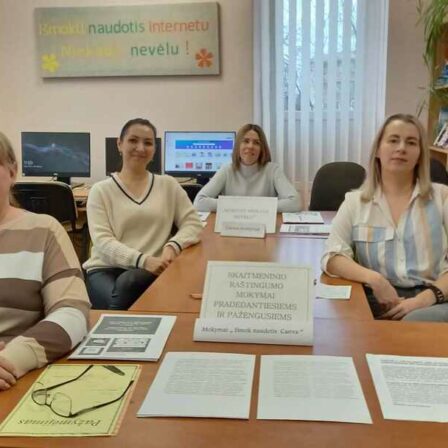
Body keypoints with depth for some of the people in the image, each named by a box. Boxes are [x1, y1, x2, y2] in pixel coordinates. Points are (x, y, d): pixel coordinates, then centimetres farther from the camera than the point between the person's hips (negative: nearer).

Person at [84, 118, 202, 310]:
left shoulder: (168, 185, 10)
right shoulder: (101, 190, 4)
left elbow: (193, 224, 7)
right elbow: (102, 241, -7)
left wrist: (173, 246, -16)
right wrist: (142, 260, -23)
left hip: (150, 271, 1)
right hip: (106, 269, -1)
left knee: (128, 282, -33)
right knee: (119, 305, -33)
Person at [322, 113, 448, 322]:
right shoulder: (355, 201, 12)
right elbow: (332, 258, 0)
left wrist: (425, 299, -15)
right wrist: (374, 279, -19)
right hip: (377, 300, 2)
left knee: (418, 321, -37)